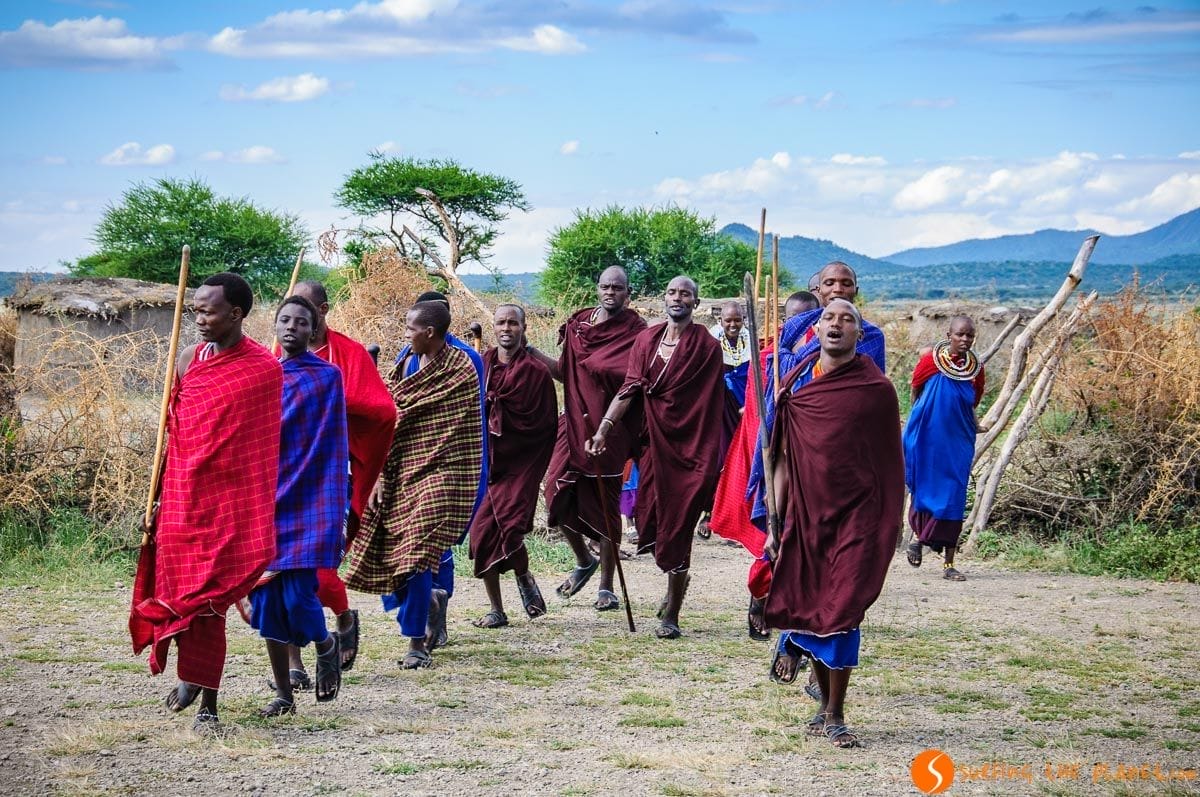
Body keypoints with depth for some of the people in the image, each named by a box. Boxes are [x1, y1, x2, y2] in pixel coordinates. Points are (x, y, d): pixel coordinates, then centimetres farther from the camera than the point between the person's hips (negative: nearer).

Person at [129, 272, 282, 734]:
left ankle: (207, 704, 3)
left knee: (207, 600, -4)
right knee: (179, 593, 8)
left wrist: (256, 517, -5)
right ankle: (193, 675, 29)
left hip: (227, 502, -4)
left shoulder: (264, 369, -7)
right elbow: (172, 433, 13)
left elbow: (264, 447, -3)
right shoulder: (189, 360, 8)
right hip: (182, 500, 4)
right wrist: (159, 497, 10)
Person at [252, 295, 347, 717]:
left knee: (297, 597, -13)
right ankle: (284, 695, 14)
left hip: (308, 503, -4)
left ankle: (325, 645, 21)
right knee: (265, 600, 3)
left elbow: (334, 447, -3)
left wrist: (334, 514, -8)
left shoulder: (327, 376, 0)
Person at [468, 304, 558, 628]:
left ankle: (524, 577, 18)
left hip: (519, 464, -3)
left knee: (509, 526, -15)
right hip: (484, 462, 4)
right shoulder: (481, 365, 7)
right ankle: (496, 609, 11)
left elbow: (547, 426, -3)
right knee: (482, 531, -1)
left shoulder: (536, 372, -2)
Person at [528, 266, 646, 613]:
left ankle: (607, 586, 12)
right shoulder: (578, 324, 10)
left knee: (605, 504, 1)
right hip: (575, 424, 4)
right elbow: (565, 372, 16)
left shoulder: (634, 331, -2)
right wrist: (532, 353, 6)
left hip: (610, 431, -4)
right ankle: (583, 561, 24)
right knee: (559, 494, -3)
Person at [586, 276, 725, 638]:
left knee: (676, 527, -3)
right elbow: (630, 388, 1)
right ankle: (677, 580, 37)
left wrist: (708, 457, -11)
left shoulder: (707, 346, -4)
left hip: (688, 445, -4)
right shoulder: (647, 339, 7)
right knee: (649, 523, 6)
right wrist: (603, 428, -11)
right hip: (654, 443, 4)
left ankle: (670, 615, 8)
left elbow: (712, 403, -6)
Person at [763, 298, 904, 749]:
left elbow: (889, 465, 2)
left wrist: (887, 527, 1)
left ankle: (835, 716, 5)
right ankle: (826, 704, 25)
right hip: (805, 513, 3)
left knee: (841, 614, -6)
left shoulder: (876, 389, -3)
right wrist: (775, 523, 5)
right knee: (809, 609, 8)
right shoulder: (795, 385, 4)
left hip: (855, 517, -3)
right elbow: (783, 459, 8)